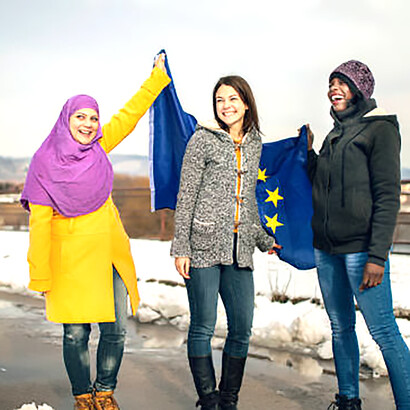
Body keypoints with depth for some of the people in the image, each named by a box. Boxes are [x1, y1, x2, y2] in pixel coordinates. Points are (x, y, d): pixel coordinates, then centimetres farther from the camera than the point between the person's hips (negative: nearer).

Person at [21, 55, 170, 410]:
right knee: (76, 333, 0)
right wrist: (40, 275, -9)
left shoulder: (98, 147, 3)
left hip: (110, 252, 4)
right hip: (70, 257, -4)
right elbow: (39, 220, -8)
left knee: (116, 330, 4)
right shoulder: (46, 162, -7)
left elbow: (129, 116, 16)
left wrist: (158, 77, 18)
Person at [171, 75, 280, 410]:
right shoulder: (203, 139, -1)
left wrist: (263, 239, 30)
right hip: (204, 245, -5)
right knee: (203, 327, 0)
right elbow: (186, 196, -4)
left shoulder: (253, 143, 14)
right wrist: (181, 247, -9)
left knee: (242, 329, 5)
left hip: (239, 250, 5)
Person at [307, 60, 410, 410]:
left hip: (360, 247, -7)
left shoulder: (380, 129, -6)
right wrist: (308, 153, 13)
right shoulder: (335, 134, 17)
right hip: (326, 247, 8)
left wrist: (378, 255, -19)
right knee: (341, 328, 13)